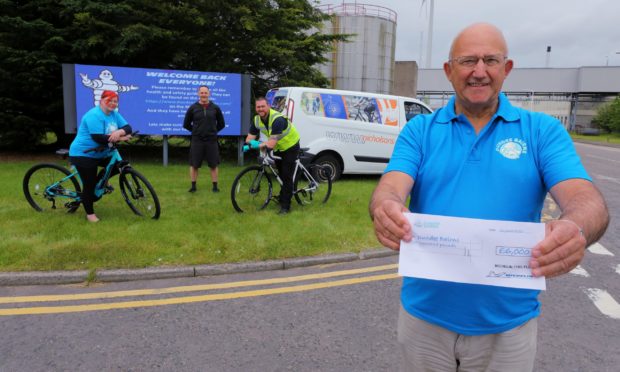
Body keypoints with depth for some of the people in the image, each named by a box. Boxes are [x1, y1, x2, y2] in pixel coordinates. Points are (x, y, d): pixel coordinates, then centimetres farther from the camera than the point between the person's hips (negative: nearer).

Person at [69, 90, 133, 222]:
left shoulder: (114, 114, 2)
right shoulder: (94, 115, -24)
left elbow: (128, 128, -7)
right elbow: (99, 138, -32)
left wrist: (119, 132, -29)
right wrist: (120, 139, -29)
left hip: (100, 153, 8)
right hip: (83, 154, -8)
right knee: (89, 184, -3)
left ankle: (99, 181, 19)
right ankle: (90, 213, 14)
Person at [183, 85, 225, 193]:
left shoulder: (215, 108, 2)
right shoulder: (193, 108, 1)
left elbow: (221, 124, 12)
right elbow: (186, 124, 9)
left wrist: (212, 131, 5)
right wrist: (196, 131, 4)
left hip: (212, 141, 0)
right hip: (197, 141, 0)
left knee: (213, 165, 5)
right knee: (194, 165, 5)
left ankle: (215, 186, 15)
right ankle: (193, 186, 18)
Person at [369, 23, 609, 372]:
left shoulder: (544, 131, -2)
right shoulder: (419, 130, -1)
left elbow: (588, 200, -13)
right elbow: (390, 189, -14)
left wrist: (575, 230, -36)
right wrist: (387, 211, -38)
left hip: (509, 321, 0)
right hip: (424, 313, 1)